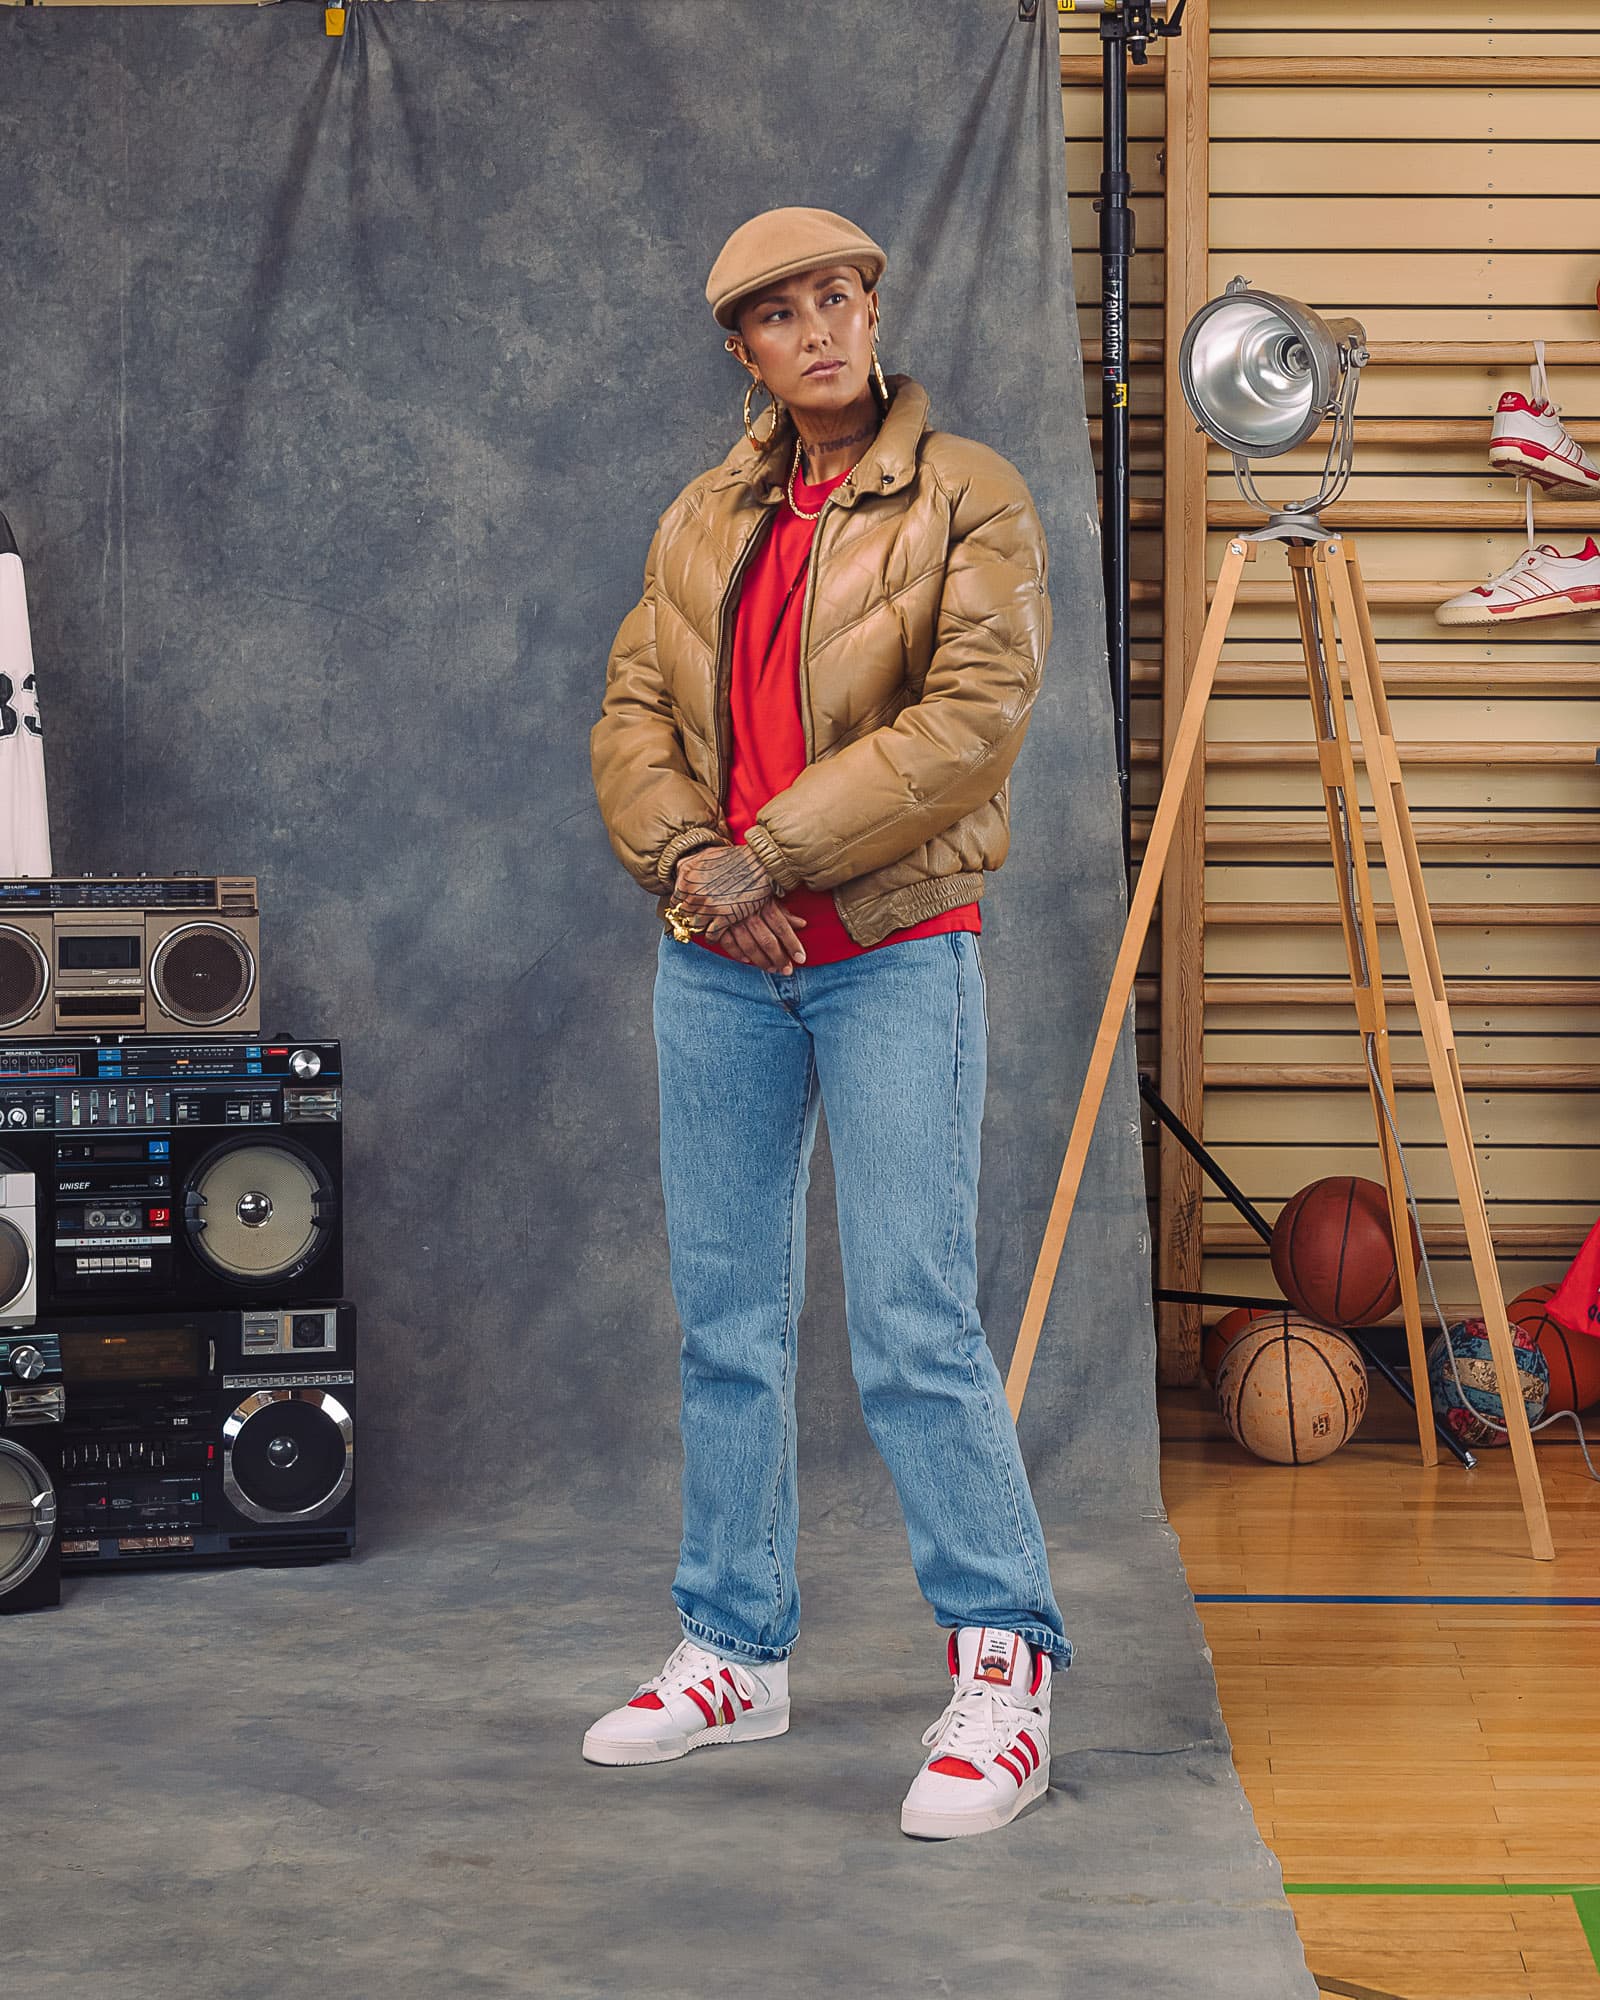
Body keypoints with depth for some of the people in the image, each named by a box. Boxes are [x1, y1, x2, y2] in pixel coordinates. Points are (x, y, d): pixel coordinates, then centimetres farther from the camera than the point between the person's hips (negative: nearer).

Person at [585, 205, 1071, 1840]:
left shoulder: (967, 496, -2)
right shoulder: (704, 522, 14)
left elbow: (974, 715, -14)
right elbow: (631, 714, 9)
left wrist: (771, 850, -17)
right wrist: (686, 856, -12)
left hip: (894, 949, -5)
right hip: (717, 962, 6)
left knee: (915, 1327, -10)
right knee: (725, 1321, 11)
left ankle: (1005, 1667, 0)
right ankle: (735, 1655, 22)